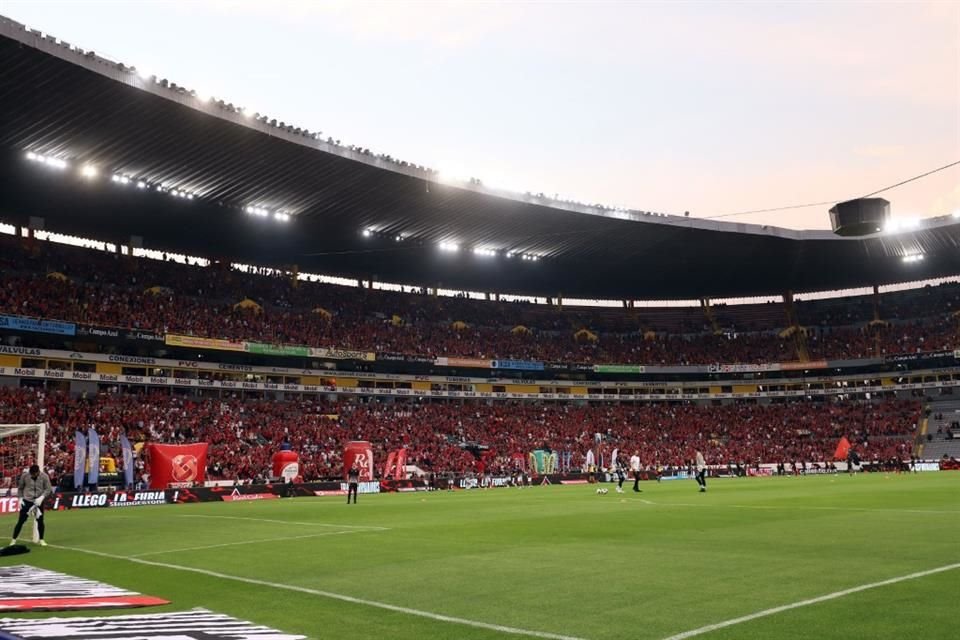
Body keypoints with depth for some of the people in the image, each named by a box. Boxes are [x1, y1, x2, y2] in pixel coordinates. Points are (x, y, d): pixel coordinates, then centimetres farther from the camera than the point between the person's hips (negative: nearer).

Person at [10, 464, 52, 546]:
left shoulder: (44, 476, -11)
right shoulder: (24, 476, -8)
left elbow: (48, 489, -9)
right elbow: (20, 488, 6)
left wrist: (41, 497, -23)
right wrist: (20, 498, -1)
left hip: (39, 501, 0)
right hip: (26, 500, 0)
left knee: (40, 521, 2)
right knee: (21, 520, -1)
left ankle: (41, 540, 15)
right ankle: (14, 540, 9)